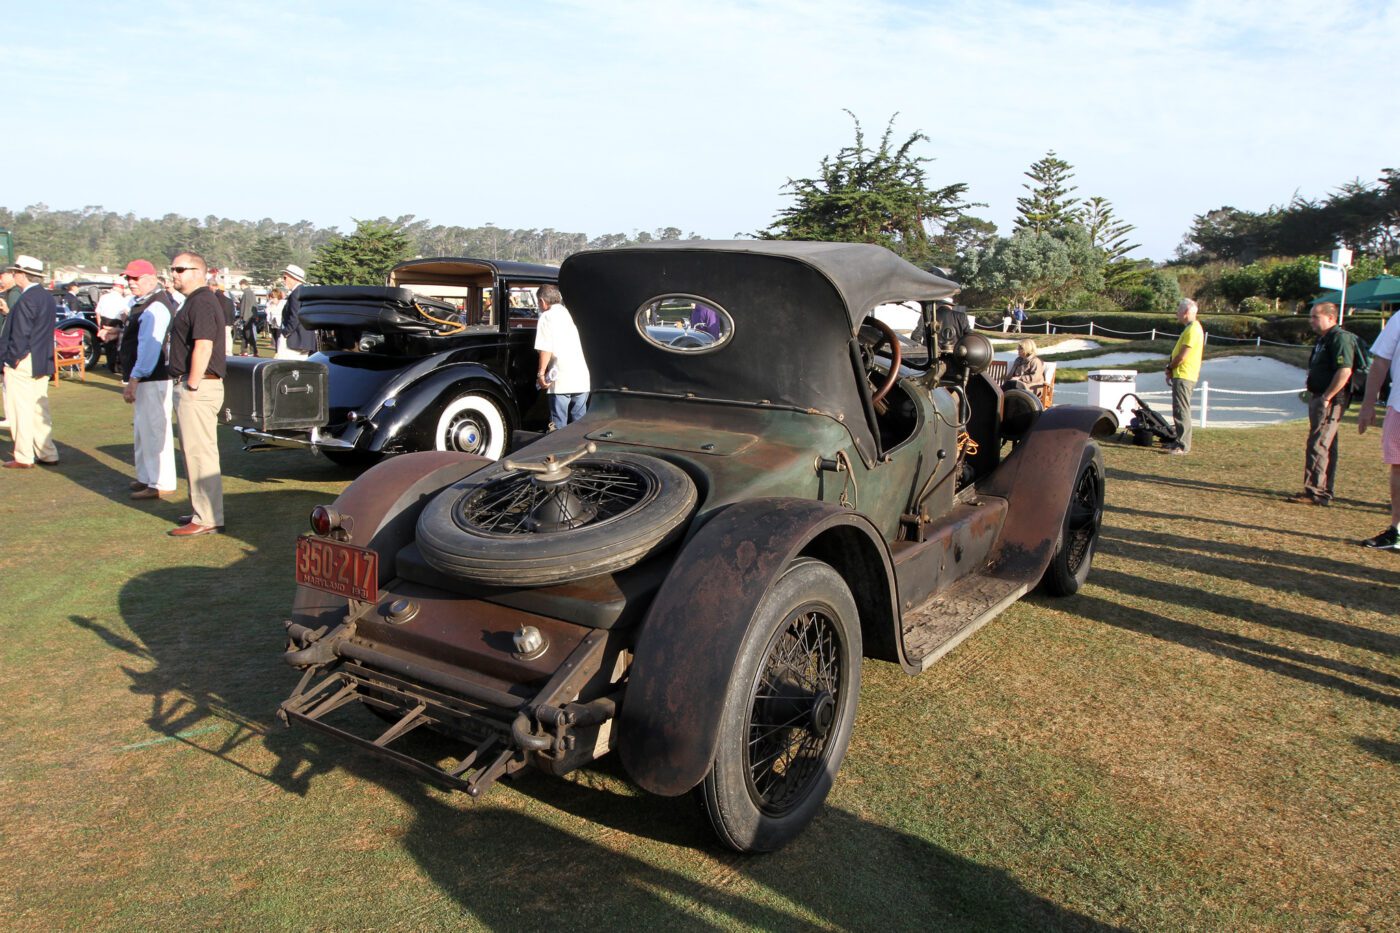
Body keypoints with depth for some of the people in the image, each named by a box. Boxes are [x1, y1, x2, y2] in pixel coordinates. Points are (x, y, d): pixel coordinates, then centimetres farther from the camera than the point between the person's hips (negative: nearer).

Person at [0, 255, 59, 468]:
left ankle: (24, 458, 4)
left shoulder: (26, 300, -17)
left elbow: (20, 334, -19)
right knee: (39, 410, 13)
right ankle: (48, 454, 15)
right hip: (43, 363, 9)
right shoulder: (48, 298, 11)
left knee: (21, 410, -1)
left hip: (23, 363, -9)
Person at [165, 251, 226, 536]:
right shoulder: (195, 301, 19)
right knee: (195, 450, 16)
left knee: (199, 451, -8)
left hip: (197, 387, -11)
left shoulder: (202, 302, -15)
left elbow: (203, 347, -24)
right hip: (190, 385, 11)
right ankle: (202, 510, 25)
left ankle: (207, 519, -5)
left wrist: (192, 386, -23)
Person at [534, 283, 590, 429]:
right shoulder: (572, 314, 16)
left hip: (561, 380, -5)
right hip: (582, 379, 6)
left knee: (559, 426, 0)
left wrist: (541, 373, -5)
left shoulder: (547, 316, -1)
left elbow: (546, 349, -11)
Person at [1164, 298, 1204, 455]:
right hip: (1182, 376, 11)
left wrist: (1170, 368, -5)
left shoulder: (1193, 329, -16)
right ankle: (1181, 442, 22)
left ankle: (1183, 446, -9)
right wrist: (1171, 368, 9)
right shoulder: (1190, 328, 17)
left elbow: (1183, 356, -19)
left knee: (1181, 411, -9)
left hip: (1184, 376, -11)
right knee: (1180, 411, 15)